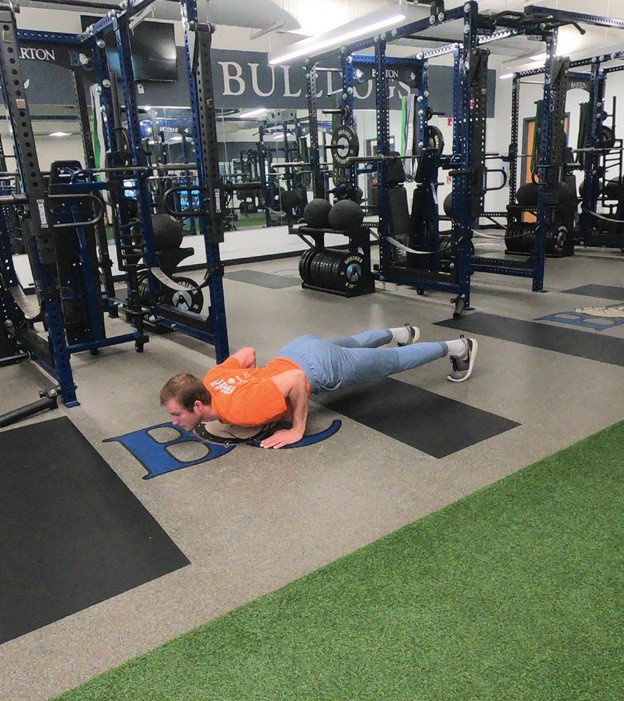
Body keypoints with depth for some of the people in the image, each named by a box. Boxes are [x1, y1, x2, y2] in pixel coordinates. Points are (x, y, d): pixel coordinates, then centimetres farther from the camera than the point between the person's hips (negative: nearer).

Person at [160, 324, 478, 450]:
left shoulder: (239, 409, -36)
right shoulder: (211, 381, -11)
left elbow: (296, 380, -38)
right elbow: (247, 352, 4)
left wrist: (298, 430, -30)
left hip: (324, 367, -7)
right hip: (299, 348, 7)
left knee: (395, 360, 15)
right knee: (355, 344, 36)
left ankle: (459, 347, 36)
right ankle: (401, 334, 62)